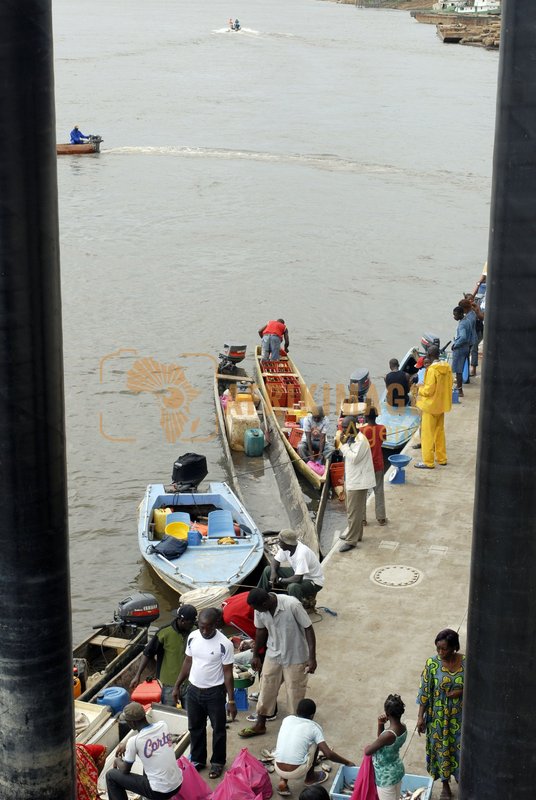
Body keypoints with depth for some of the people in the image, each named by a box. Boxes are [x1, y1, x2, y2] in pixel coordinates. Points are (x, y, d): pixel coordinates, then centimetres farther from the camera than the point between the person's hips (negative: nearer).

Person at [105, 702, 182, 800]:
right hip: (177, 785, 6)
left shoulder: (134, 741, -17)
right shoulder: (163, 725, -3)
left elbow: (125, 770, -1)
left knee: (111, 775, 8)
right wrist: (127, 744, 23)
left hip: (159, 792, -6)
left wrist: (118, 761, 20)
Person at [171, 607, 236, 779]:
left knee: (218, 729, 12)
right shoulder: (192, 637, -7)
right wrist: (177, 686, 11)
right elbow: (188, 662, 7)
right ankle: (198, 760, 37)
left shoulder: (224, 644, -21)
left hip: (215, 693, -4)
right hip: (194, 690, 5)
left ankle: (217, 762, 31)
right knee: (195, 727, 18)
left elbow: (228, 673, -15)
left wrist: (231, 700, -13)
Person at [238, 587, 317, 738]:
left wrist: (312, 658, -21)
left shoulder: (292, 605, -31)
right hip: (273, 655, 5)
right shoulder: (260, 610, -15)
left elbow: (308, 629, -21)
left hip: (295, 657, -5)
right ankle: (260, 725, 35)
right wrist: (255, 655, 13)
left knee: (295, 693, 8)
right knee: (266, 690, 15)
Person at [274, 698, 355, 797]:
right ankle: (310, 778, 32)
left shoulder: (287, 719, 13)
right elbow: (329, 754, -4)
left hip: (278, 769, 3)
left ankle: (283, 781, 18)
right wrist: (347, 763, 13)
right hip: (297, 772, -3)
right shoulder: (314, 727, 1)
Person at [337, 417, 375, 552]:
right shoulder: (351, 438, 10)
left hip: (357, 482, -10)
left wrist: (344, 444, -23)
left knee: (354, 511, -6)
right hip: (351, 480, 10)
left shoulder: (361, 440, -20)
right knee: (352, 509, 20)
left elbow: (354, 458, -26)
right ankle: (355, 534, 34)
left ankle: (351, 541, -3)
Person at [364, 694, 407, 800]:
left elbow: (367, 751, -21)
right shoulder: (403, 727, -9)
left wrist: (367, 746, 2)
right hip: (397, 770, 8)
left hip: (386, 776, -8)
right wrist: (380, 725, -9)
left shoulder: (389, 734, -34)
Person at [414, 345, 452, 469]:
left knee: (427, 433, 1)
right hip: (442, 405, 8)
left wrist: (420, 390, -3)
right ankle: (441, 458, 25)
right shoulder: (447, 367, 1)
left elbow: (429, 390, -21)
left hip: (431, 405, -8)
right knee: (439, 432, 18)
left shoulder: (432, 370, -22)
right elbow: (449, 385, 9)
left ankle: (428, 462, 3)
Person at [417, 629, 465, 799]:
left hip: (460, 715, 0)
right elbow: (424, 692, -9)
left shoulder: (466, 662, -14)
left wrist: (462, 691, -21)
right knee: (441, 748, 13)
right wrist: (420, 717, -8)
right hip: (439, 716, 0)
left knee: (461, 748, 12)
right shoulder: (432, 664, -15)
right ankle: (445, 786, 33)